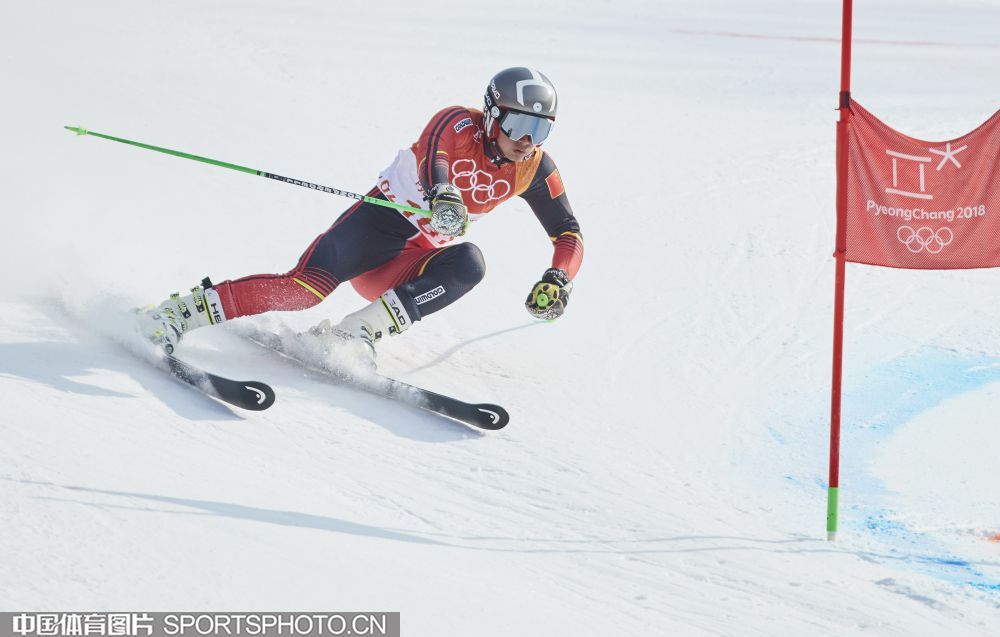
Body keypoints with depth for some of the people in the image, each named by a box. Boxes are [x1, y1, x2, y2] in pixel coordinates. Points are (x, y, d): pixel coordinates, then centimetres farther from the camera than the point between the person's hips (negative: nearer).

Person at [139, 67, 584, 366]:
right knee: (308, 285, -29)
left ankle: (357, 332, -33)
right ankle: (183, 311, -25)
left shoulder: (535, 169, 3)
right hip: (381, 220, -5)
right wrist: (442, 197, -58)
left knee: (468, 263, -29)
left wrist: (558, 280, -9)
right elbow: (435, 155, -35)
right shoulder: (460, 125, -13)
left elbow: (568, 234, 12)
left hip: (415, 261, 5)